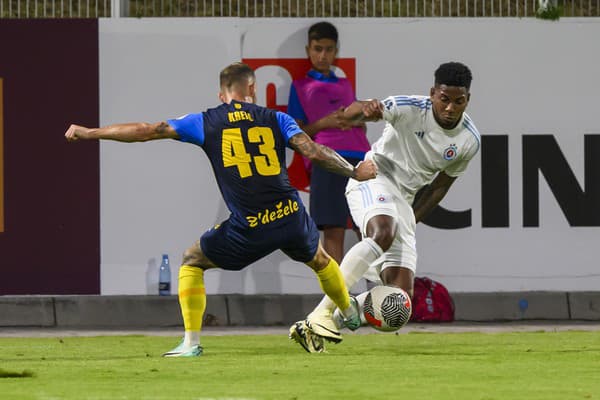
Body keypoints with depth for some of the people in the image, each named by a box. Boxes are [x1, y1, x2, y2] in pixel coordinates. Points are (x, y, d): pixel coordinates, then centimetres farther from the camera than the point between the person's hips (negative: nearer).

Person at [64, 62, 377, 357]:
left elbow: (147, 131, 5)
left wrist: (90, 133, 14)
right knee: (319, 260, 34)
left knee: (192, 261, 19)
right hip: (291, 219, 2)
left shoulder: (206, 123, 5)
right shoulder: (275, 119, 8)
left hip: (249, 229, -2)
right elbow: (314, 152, -2)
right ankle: (352, 315, 54)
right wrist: (355, 173, 14)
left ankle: (191, 342, 9)